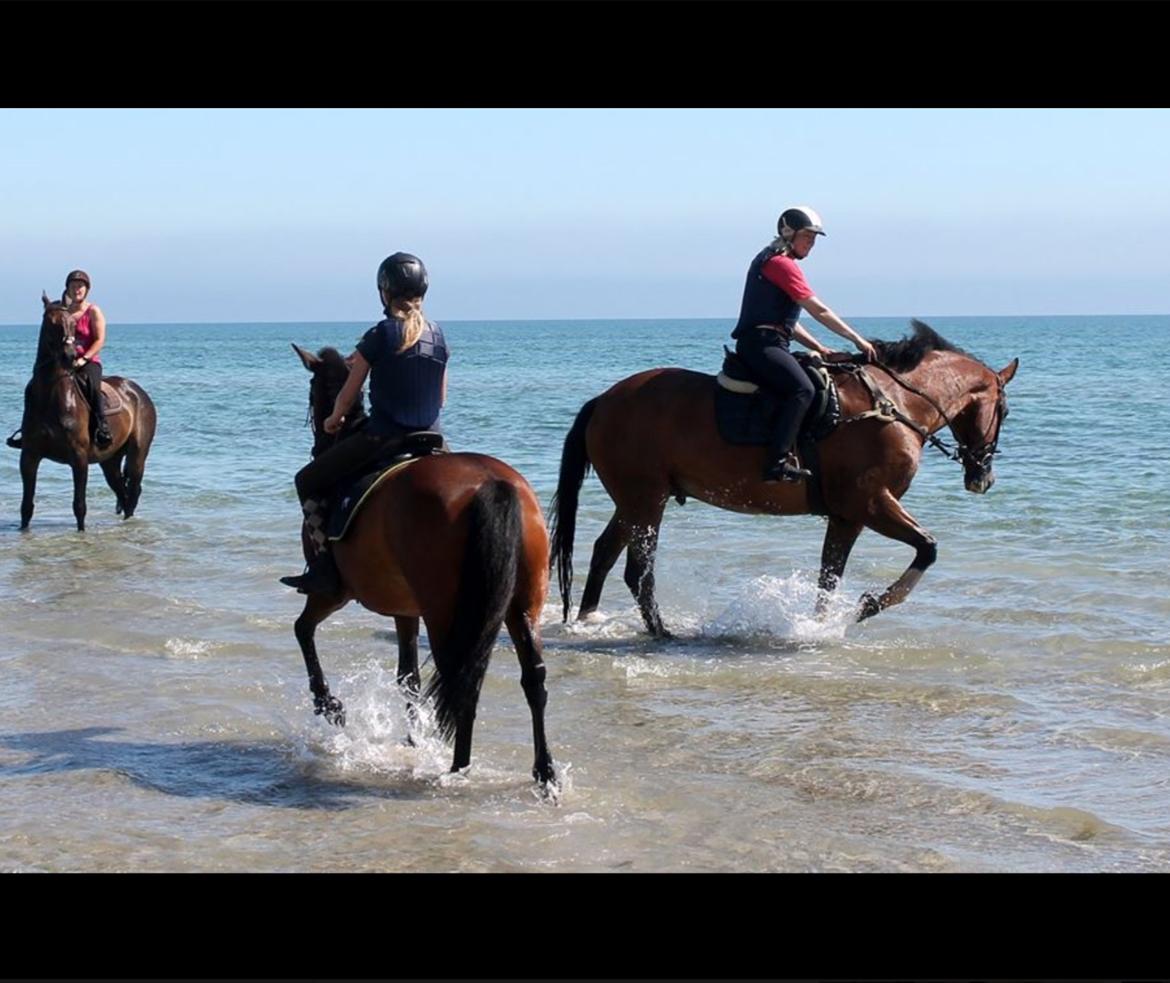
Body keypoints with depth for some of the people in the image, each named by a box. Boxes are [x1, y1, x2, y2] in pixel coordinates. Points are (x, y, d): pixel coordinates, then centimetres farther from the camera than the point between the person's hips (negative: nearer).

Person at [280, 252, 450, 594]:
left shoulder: (379, 336, -10)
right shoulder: (438, 336, 5)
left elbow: (347, 396, -2)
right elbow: (441, 398, 13)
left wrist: (333, 419, 17)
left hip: (382, 437, -5)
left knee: (308, 481, 11)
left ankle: (323, 569, 4)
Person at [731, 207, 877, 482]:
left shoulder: (776, 261, 24)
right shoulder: (781, 262, -7)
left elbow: (786, 319, 26)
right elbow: (819, 311, -11)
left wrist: (819, 348, 17)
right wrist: (858, 340, -5)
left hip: (766, 344, 11)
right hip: (761, 342, -11)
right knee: (802, 389, -29)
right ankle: (777, 462, -38)